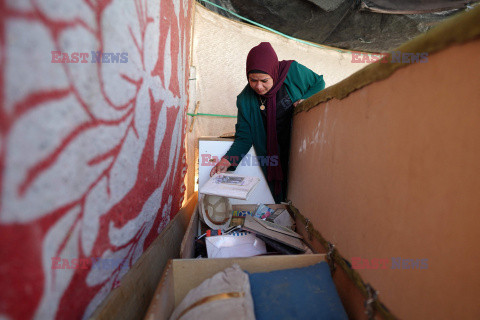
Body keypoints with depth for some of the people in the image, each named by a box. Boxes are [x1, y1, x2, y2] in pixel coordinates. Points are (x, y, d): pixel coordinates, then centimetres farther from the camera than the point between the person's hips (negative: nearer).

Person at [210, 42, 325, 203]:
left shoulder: (293, 71, -14)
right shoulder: (245, 100, -10)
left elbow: (319, 83, 4)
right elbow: (244, 137, -9)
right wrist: (227, 161, -26)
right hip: (276, 156, 1)